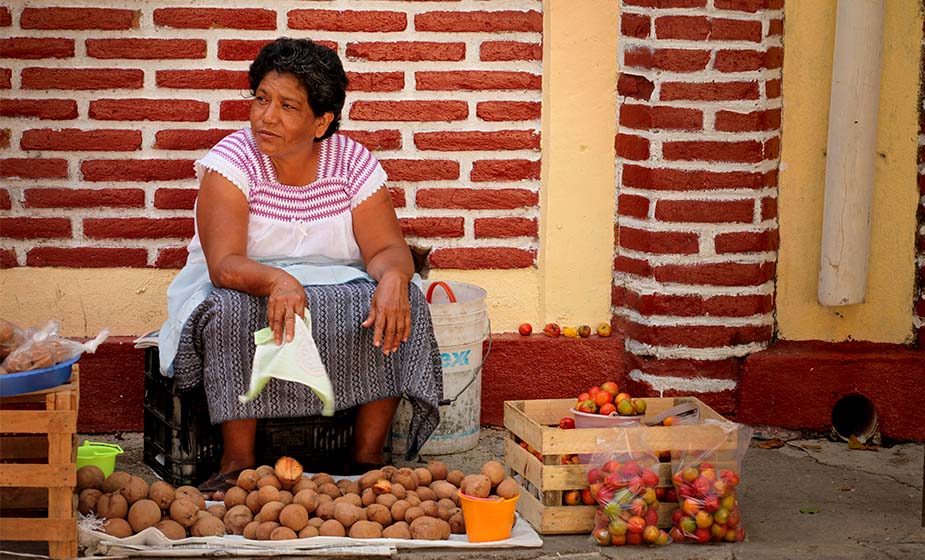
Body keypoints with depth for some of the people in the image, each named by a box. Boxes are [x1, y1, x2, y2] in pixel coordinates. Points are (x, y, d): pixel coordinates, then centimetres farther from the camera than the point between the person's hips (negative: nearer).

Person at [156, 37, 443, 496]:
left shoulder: (352, 162, -4)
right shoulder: (233, 160, -14)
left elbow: (388, 249, -8)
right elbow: (224, 265, -25)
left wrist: (392, 278, -34)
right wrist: (277, 281, -47)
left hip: (336, 287, 3)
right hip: (247, 290, -3)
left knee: (402, 300, -23)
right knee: (231, 310, -35)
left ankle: (367, 458, -17)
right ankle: (238, 463, -27)